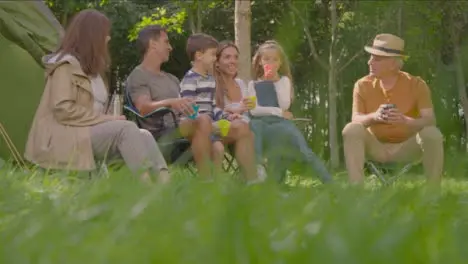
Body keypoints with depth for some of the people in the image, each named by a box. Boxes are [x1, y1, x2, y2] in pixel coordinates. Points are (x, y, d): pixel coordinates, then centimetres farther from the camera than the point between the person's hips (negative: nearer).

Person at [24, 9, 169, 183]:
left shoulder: (90, 66, 20)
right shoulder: (66, 65, -9)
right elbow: (63, 110, -18)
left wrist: (108, 119, -3)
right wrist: (106, 119, -17)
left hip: (90, 131, 9)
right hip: (65, 138, -8)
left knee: (143, 135, -13)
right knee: (126, 128, -28)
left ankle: (165, 184, -31)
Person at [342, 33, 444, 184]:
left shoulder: (416, 84, -9)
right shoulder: (363, 85, -4)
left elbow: (430, 120, -19)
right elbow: (356, 120, -13)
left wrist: (405, 121, -42)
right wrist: (374, 116, -38)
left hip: (406, 148, -1)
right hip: (376, 146, 1)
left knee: (432, 134, -30)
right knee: (351, 130, -28)